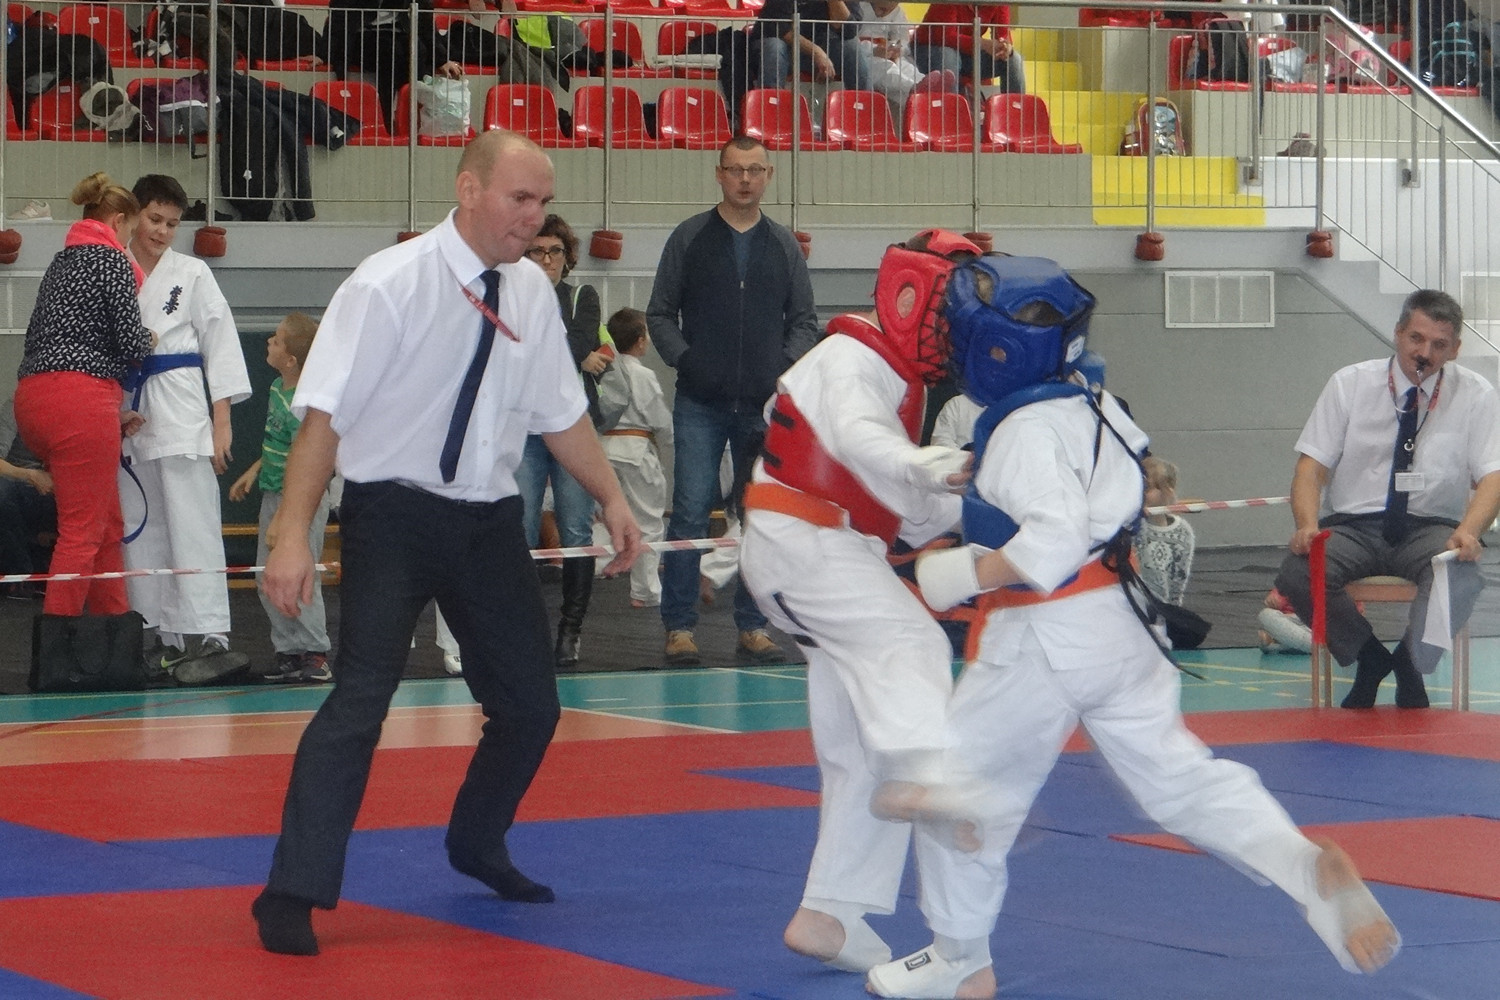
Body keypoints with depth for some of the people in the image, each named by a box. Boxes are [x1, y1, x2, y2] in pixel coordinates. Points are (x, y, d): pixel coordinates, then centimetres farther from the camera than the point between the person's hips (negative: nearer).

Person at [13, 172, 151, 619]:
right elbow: (130, 342, -10)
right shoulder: (112, 260, -3)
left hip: (34, 397, 9)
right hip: (80, 401, -9)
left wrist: (111, 413, 20)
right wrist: (149, 340, 15)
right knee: (82, 532, -5)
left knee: (109, 526, 18)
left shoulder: (62, 261, 23)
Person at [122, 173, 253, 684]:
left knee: (192, 524, -10)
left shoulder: (192, 274, 4)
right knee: (141, 527, 6)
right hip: (126, 409, 4)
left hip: (181, 410, -4)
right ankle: (164, 638, 13)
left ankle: (209, 636, -16)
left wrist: (222, 421, -4)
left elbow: (220, 344, 2)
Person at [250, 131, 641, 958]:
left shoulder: (530, 291, 2)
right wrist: (292, 535, -21)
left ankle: (476, 844, 39)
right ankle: (292, 895, -11)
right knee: (360, 701, -16)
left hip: (488, 520, 6)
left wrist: (611, 498, 11)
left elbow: (561, 412, 15)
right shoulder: (390, 284, -17)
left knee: (529, 704, 12)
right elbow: (323, 415, -17)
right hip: (394, 516, -6)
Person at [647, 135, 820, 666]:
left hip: (766, 404, 2)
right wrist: (684, 359, -9)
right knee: (690, 514, -6)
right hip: (700, 404, -2)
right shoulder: (690, 239, 6)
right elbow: (660, 313, 7)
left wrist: (787, 365, -3)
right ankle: (679, 626, -1)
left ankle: (753, 626, 9)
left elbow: (804, 320, 15)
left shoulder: (785, 246, 12)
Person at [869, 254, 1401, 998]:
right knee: (1177, 774, 8)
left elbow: (1053, 541, -29)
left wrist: (963, 574, -19)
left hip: (1047, 637, -9)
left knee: (960, 787, 7)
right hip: (1117, 623, 9)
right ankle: (1305, 864, -14)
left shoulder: (1026, 430, -19)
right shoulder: (1085, 405, 10)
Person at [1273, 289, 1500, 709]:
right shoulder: (1350, 384, 4)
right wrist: (1308, 525, -20)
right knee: (1295, 575, -30)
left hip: (1432, 528, -1)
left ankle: (1411, 670, -12)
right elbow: (1312, 465, 1)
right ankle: (1370, 659, -6)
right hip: (1352, 526, 1)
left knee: (1461, 577, -37)